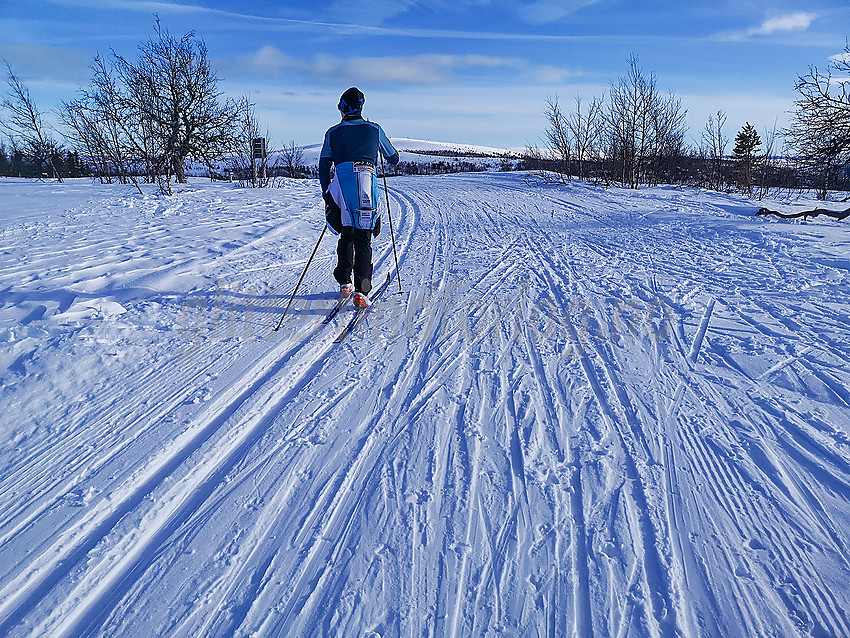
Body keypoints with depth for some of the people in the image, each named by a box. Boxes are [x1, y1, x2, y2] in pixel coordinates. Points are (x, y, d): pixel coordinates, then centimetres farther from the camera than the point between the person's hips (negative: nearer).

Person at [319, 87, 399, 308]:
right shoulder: (374, 129, 16)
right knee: (363, 239, -2)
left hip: (342, 182, 1)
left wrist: (326, 195, 23)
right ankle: (361, 290, -14)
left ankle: (344, 282, 19)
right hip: (366, 181, -1)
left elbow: (323, 166, 14)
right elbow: (394, 159, 25)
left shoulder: (333, 132, 17)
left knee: (346, 235, 18)